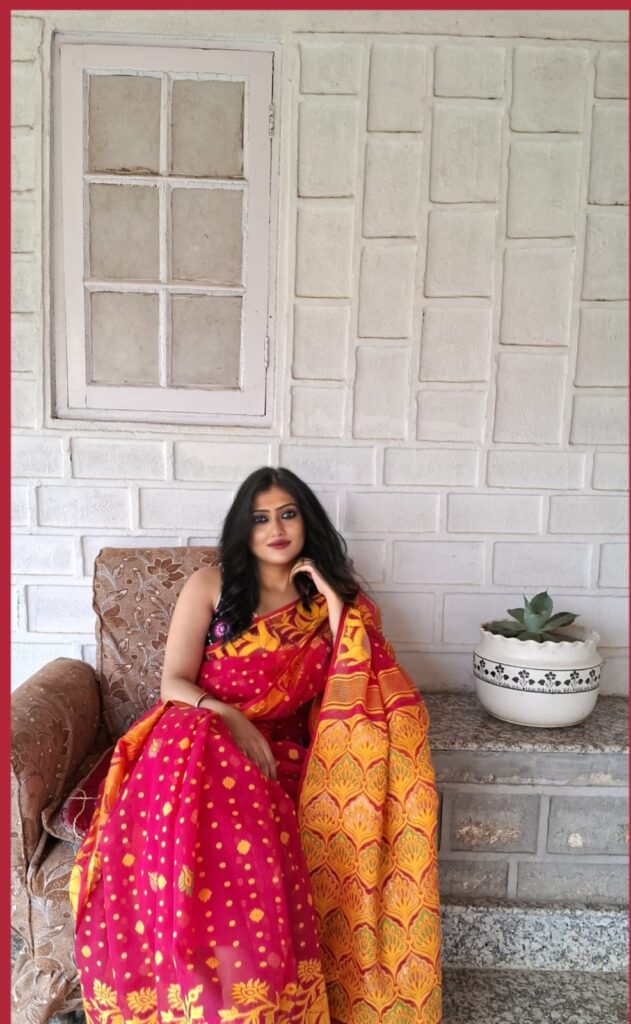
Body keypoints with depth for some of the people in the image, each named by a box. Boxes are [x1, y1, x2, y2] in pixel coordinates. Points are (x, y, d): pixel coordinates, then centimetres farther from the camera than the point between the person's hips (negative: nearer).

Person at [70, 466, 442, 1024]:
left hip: (280, 753, 1)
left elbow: (358, 692, -5)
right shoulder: (210, 585, 4)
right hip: (200, 738, -1)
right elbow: (174, 684, -1)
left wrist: (333, 599, -8)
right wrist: (231, 719, -21)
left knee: (251, 841, -32)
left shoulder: (327, 601, 10)